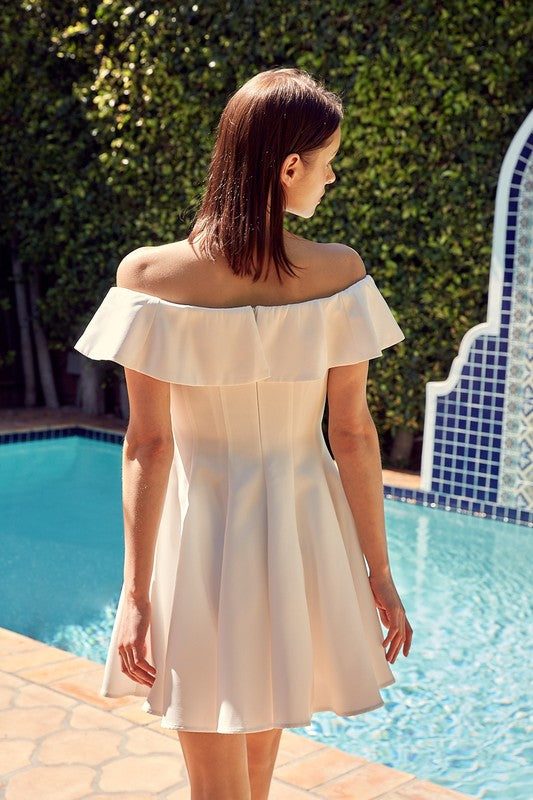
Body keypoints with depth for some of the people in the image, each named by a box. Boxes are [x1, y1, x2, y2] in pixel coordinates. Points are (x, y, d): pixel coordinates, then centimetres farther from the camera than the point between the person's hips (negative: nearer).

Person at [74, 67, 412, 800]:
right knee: (260, 739, 29)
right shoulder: (338, 273, -13)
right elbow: (353, 435, -9)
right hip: (300, 529, 2)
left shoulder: (149, 276, -15)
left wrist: (136, 593, -7)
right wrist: (379, 572, 1)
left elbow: (148, 445, -14)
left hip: (198, 529, -1)